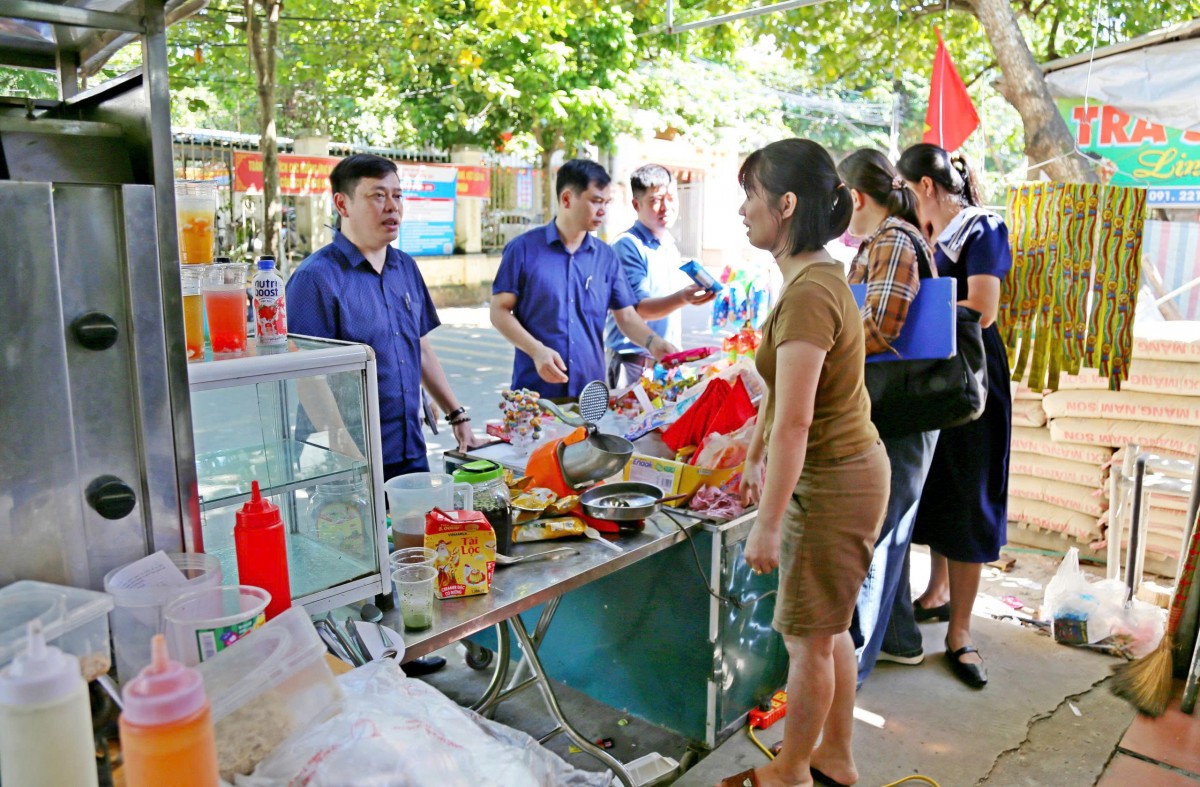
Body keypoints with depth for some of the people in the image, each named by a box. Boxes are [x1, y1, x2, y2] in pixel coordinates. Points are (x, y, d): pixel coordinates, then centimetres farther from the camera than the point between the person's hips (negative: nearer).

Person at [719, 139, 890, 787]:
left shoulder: (809, 294, -25)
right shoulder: (812, 276, 7)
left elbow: (794, 423, -26)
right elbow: (779, 393, 14)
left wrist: (767, 525, -21)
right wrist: (755, 456, 21)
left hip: (832, 484, -10)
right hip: (839, 471, 10)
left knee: (807, 637, 9)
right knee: (827, 626, 22)